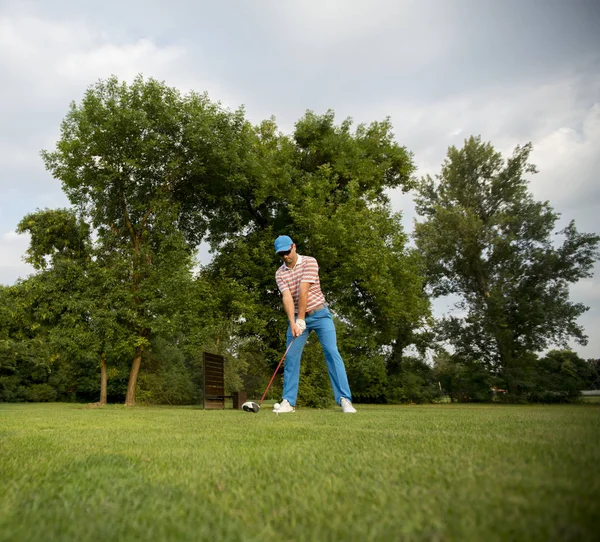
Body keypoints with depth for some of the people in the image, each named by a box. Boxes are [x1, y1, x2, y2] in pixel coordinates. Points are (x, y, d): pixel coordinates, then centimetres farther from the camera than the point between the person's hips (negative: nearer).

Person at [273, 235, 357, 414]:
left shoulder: (309, 262, -10)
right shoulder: (280, 273, 1)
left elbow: (304, 291, -17)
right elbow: (287, 297, -12)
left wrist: (301, 319, -21)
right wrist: (293, 322, -25)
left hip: (319, 314, -3)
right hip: (297, 318, 3)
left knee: (332, 353, -12)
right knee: (291, 357, -2)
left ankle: (345, 400, -13)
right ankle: (288, 401, 5)